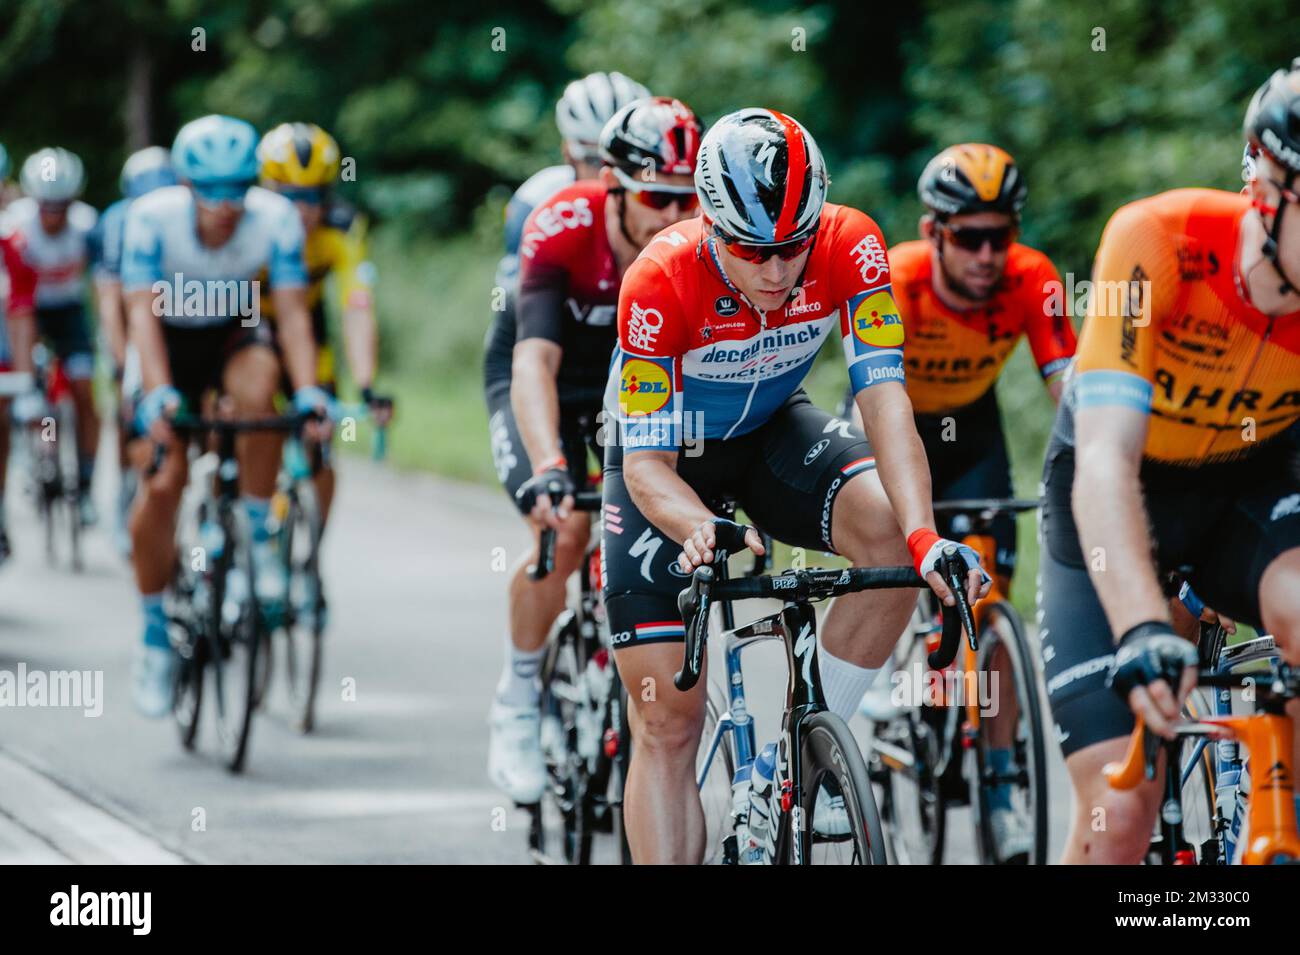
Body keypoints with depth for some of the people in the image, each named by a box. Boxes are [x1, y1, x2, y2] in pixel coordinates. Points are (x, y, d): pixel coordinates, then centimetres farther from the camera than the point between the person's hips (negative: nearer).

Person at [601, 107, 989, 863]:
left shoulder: (850, 246, -28)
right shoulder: (662, 280, -33)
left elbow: (884, 397, -34)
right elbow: (646, 464, -32)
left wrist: (926, 538, -48)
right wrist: (702, 531, -54)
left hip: (772, 431, 2)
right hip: (670, 453, -2)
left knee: (888, 526, -30)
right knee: (668, 723, -8)